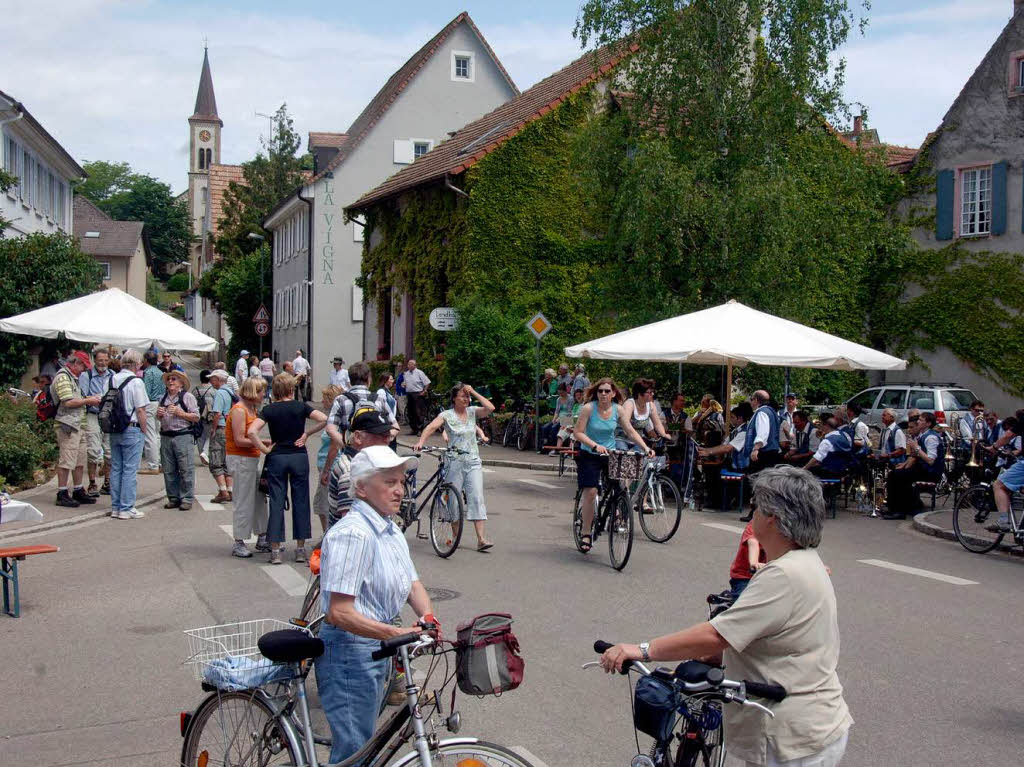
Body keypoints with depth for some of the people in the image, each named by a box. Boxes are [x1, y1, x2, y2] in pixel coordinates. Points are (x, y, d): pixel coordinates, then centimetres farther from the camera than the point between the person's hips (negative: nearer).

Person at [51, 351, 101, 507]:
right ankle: (62, 494, -4)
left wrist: (89, 398, 13)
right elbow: (68, 402, -20)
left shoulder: (73, 377, 22)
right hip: (68, 425, -11)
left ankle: (78, 491, 22)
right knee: (66, 461, -8)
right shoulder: (62, 377, -12)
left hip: (78, 424, 11)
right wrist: (87, 401, -11)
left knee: (80, 460, 14)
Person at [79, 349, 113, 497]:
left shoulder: (112, 376, 12)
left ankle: (107, 483, 18)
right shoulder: (86, 375, 1)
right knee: (93, 452, -8)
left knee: (110, 452, 6)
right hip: (93, 417, -4)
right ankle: (92, 484, 0)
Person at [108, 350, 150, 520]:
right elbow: (140, 410, -14)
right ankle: (127, 508, 0)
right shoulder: (136, 382, -12)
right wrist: (144, 430, -3)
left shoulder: (112, 379, 6)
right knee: (130, 470, -2)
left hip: (114, 429, 7)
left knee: (115, 469, 11)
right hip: (132, 429, -6)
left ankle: (115, 507, 16)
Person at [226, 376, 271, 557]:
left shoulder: (251, 409, 14)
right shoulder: (239, 410, -15)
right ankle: (238, 544, 4)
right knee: (244, 502, -4)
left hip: (251, 459, 9)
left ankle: (262, 539, 21)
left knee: (259, 499, 12)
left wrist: (261, 442, 2)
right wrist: (262, 443, -19)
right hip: (240, 460, -9)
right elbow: (239, 440, -20)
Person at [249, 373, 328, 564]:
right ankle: (300, 548, 11)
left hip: (276, 458, 0)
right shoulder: (300, 406, -2)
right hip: (299, 457, 0)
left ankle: (275, 550, 3)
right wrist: (307, 434, -4)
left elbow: (252, 431, -15)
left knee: (276, 502, 5)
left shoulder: (269, 410, -2)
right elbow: (324, 419, -13)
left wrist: (265, 449, -6)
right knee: (300, 501, 7)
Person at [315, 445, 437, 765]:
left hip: (377, 651, 10)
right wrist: (399, 634, -32)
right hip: (350, 652, -10)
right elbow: (340, 613, -28)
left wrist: (427, 618, -13)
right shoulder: (352, 533, -23)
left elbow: (413, 585, 8)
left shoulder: (390, 529, 7)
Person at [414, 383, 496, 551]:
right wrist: (421, 442, -35)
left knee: (477, 498, -7)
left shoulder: (472, 412, 8)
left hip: (473, 462, 2)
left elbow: (490, 408, -8)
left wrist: (474, 392, -8)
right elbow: (431, 426, -18)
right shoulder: (446, 415, -2)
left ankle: (481, 539, -13)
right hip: (455, 462, -2)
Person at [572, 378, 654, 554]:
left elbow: (630, 431, -2)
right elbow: (577, 433, -16)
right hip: (589, 455, -3)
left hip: (610, 454, 3)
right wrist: (595, 446, -30)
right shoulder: (588, 408, -13)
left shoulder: (619, 410, -3)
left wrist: (646, 448, -15)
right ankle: (586, 533, 0)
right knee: (591, 492, -12)